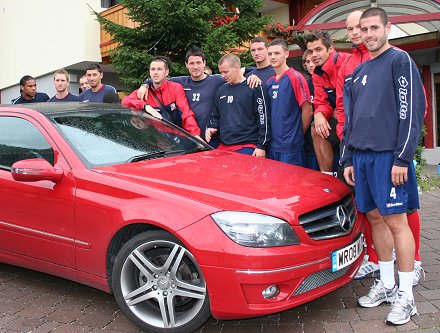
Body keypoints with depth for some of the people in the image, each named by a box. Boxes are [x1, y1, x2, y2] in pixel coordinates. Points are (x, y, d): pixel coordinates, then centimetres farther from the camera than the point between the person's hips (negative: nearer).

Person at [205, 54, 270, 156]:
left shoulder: (254, 88, -3)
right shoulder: (221, 90, 17)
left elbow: (263, 118, -7)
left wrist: (261, 146, -11)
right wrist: (211, 128, 5)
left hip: (247, 147, -5)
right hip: (223, 147, 6)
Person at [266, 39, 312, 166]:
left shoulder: (295, 77, -9)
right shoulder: (269, 82, 10)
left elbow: (307, 111, -9)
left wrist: (297, 135, 0)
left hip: (291, 147, -6)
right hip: (273, 146, 7)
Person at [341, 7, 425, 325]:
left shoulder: (400, 60, 0)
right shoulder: (359, 71, 21)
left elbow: (412, 110, -9)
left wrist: (403, 158, -15)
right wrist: (349, 159, 17)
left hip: (388, 154, -6)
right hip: (361, 156, 7)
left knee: (396, 221, -5)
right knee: (376, 218, 10)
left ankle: (406, 296, 5)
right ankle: (386, 284, 23)